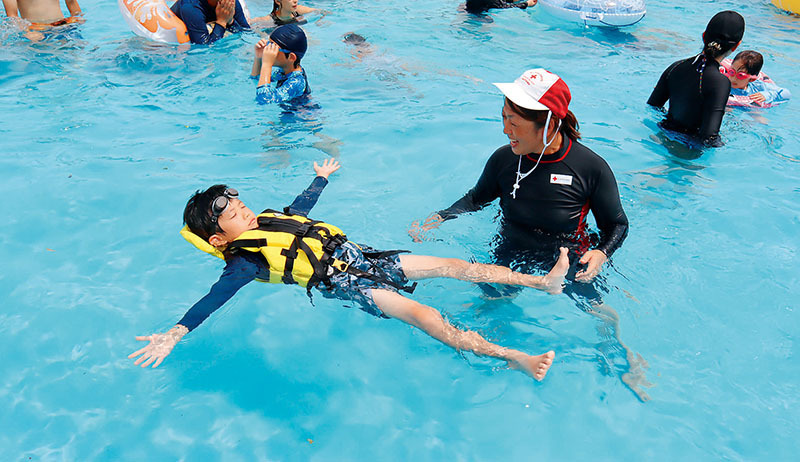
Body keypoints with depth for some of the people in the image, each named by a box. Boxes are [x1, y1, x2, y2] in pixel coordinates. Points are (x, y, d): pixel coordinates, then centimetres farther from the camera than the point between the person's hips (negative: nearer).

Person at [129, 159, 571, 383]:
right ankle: (509, 356, -32)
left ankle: (540, 280, 3)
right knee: (423, 315, -27)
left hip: (358, 256, 8)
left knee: (455, 265, 0)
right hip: (342, 283, -8)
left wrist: (322, 177, 50)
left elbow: (301, 205, 35)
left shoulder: (270, 221, 17)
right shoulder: (245, 261, -6)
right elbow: (214, 297, -18)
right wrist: (176, 332, -33)